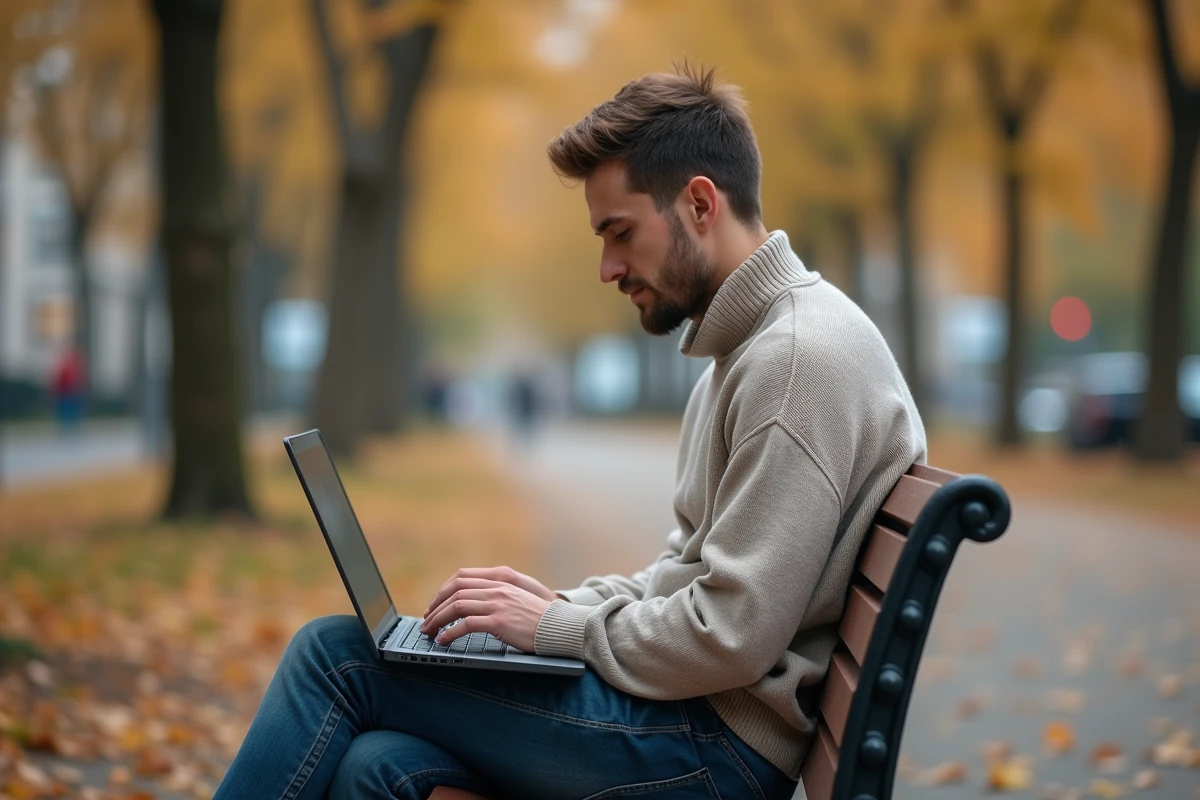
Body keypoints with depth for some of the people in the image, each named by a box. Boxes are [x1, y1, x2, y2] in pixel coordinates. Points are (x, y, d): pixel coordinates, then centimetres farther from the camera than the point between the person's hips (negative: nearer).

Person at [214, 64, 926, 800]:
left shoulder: (801, 356, -17)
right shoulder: (751, 346, 17)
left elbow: (733, 638, -21)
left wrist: (559, 627, -10)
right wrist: (568, 603, 6)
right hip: (700, 722, 9)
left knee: (337, 655, -9)